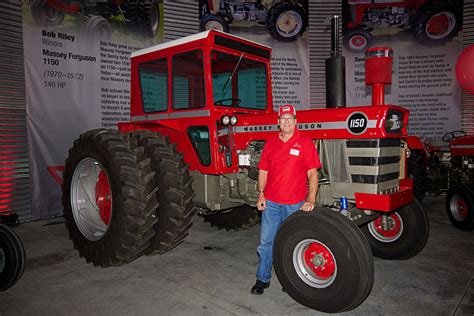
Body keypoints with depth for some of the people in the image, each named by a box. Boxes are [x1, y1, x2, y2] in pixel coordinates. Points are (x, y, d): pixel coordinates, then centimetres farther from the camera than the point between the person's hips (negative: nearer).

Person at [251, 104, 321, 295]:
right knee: (266, 242, 8)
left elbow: (312, 173, -7)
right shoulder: (270, 143, 7)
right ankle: (262, 279, 23)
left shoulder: (305, 143, -4)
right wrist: (261, 194, 2)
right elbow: (263, 171, 10)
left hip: (295, 204, -2)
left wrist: (311, 200, -15)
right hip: (271, 202, 3)